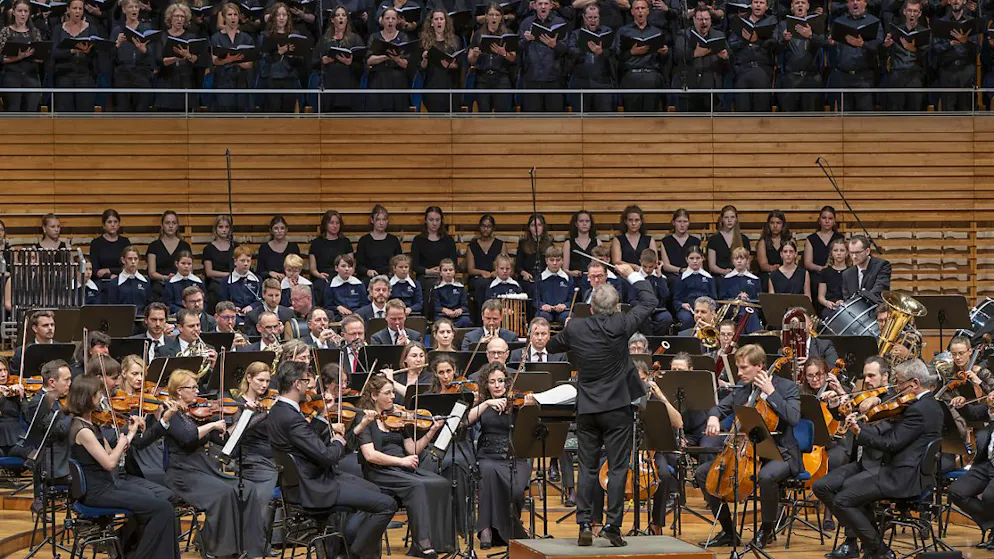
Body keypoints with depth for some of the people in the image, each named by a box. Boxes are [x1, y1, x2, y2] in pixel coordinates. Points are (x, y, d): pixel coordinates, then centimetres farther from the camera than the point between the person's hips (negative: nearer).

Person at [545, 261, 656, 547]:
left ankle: (584, 524, 4)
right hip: (617, 408, -2)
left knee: (587, 468, 9)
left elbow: (551, 346, 14)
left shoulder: (575, 328, -6)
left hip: (586, 409, 2)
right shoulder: (620, 326, -12)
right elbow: (649, 302, 1)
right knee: (617, 468, 2)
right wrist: (632, 275, 14)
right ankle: (613, 525, -2)